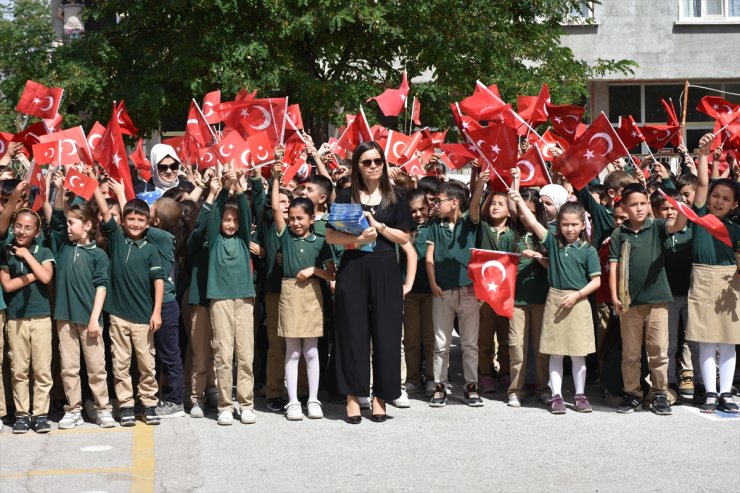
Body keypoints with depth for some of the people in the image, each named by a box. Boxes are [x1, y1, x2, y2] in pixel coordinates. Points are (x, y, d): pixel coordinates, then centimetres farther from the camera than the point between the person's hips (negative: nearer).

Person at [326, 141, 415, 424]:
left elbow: (404, 237, 5)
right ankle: (353, 396, 8)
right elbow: (330, 237, 0)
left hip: (385, 272, 1)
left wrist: (378, 226, -10)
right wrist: (358, 238, -16)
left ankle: (380, 396, 11)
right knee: (353, 333, 0)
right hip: (352, 271, -1)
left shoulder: (395, 198, 8)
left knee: (385, 334, 1)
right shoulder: (346, 196, 5)